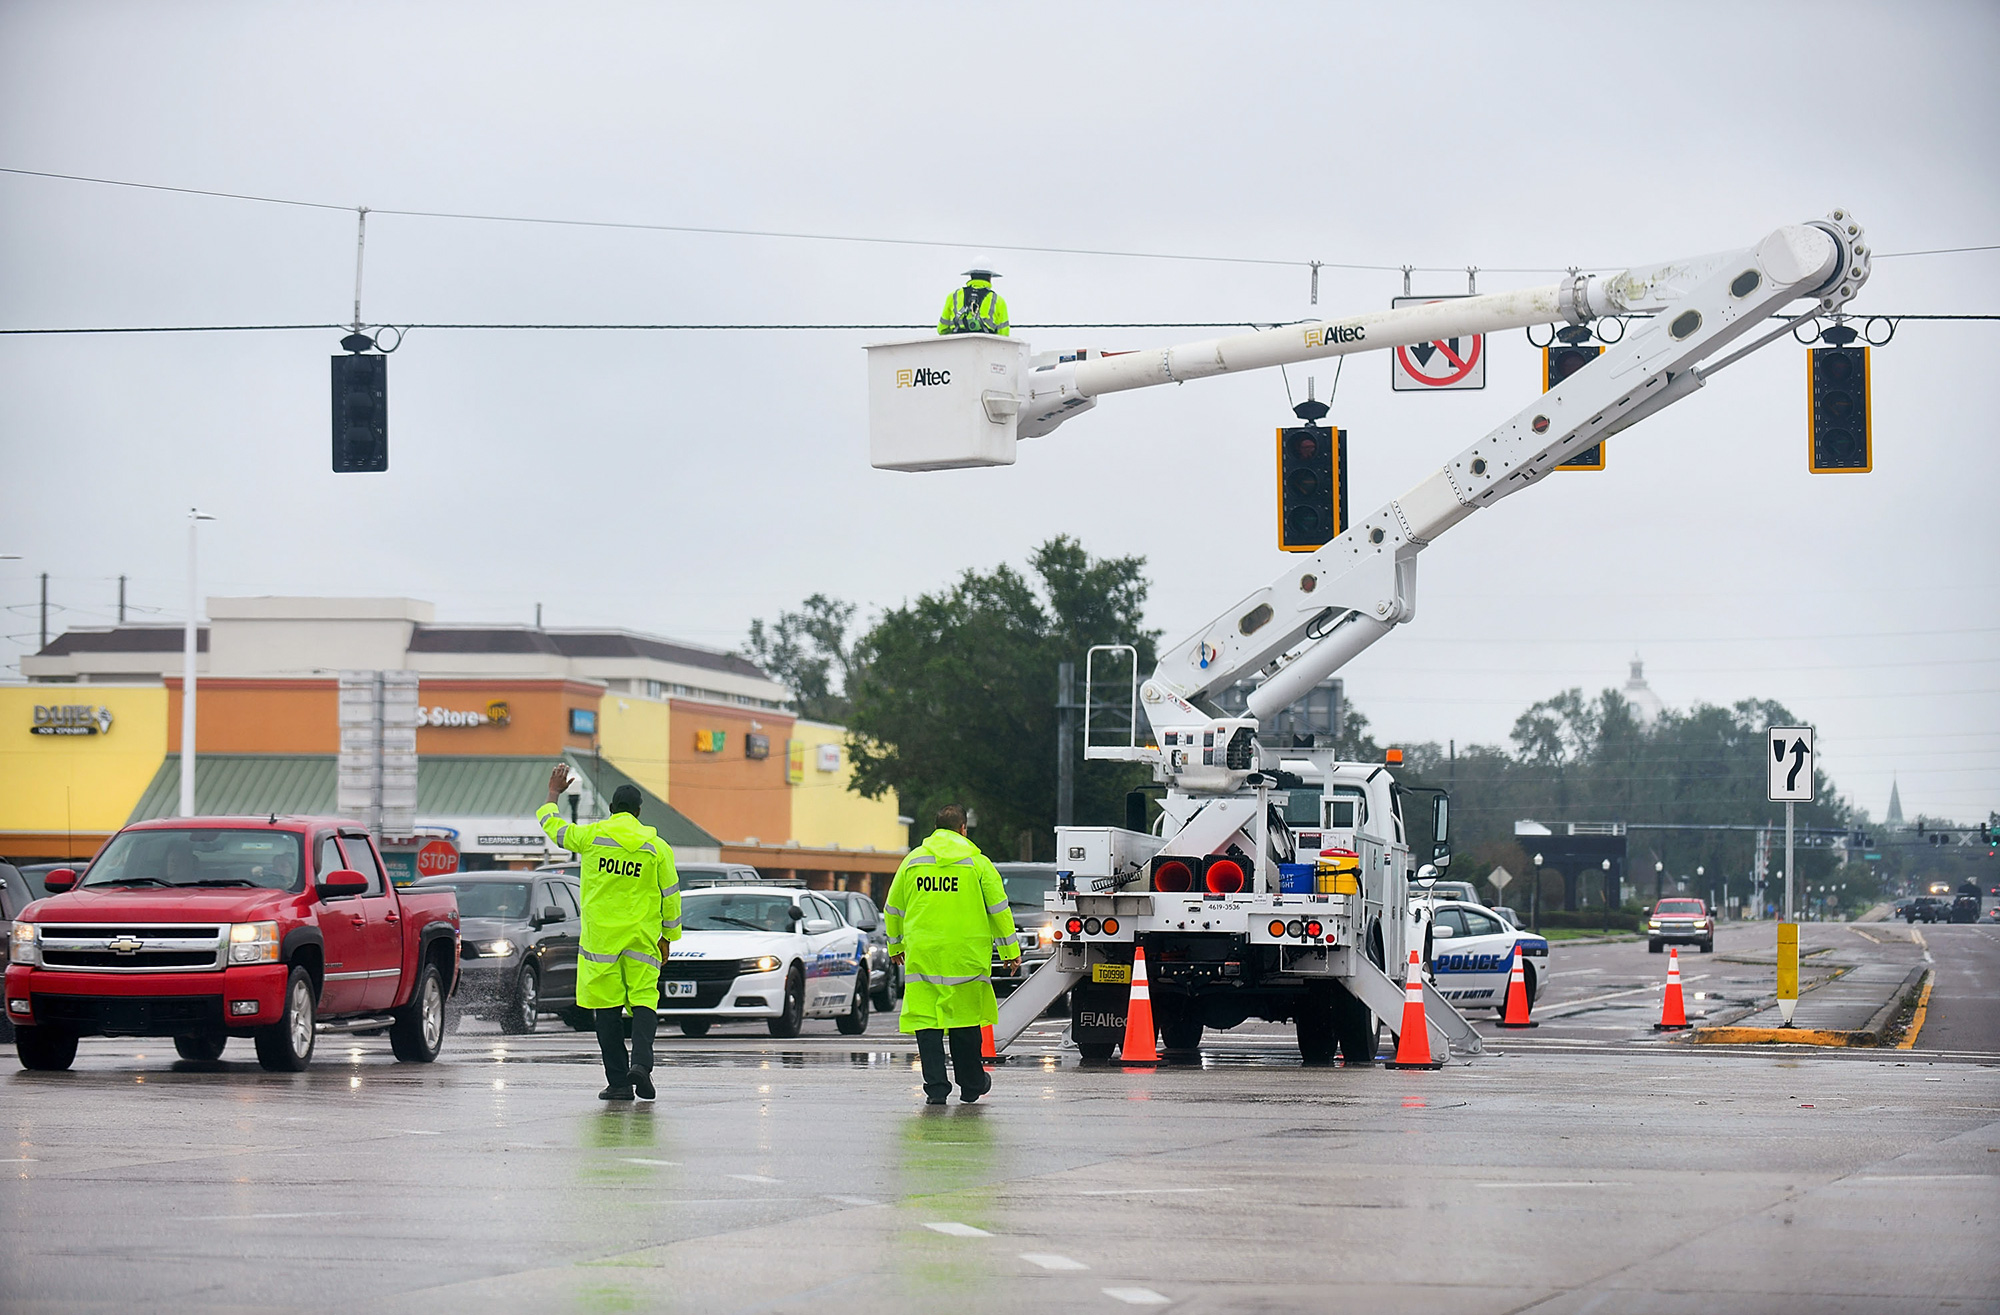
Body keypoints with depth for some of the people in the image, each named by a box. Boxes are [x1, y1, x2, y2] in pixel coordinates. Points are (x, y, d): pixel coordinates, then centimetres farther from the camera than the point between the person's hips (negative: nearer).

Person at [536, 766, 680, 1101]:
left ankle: (618, 1081, 2)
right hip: (641, 940, 0)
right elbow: (671, 895, 6)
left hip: (600, 936, 0)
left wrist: (553, 794, 34)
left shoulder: (591, 835, -1)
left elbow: (551, 824, 16)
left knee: (607, 1008, 3)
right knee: (643, 1000, 2)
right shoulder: (657, 847, 1)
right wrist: (669, 936, 17)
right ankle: (641, 1060, -22)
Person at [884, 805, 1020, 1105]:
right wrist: (1010, 950, 10)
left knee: (926, 1020, 1)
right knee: (965, 1019, 9)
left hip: (922, 956, 1)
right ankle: (971, 1085, 21)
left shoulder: (912, 861, 9)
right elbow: (999, 908, 2)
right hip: (966, 955, -1)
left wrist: (895, 945, 31)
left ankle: (936, 1087, -6)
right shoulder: (977, 862, 2)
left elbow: (893, 909, 17)